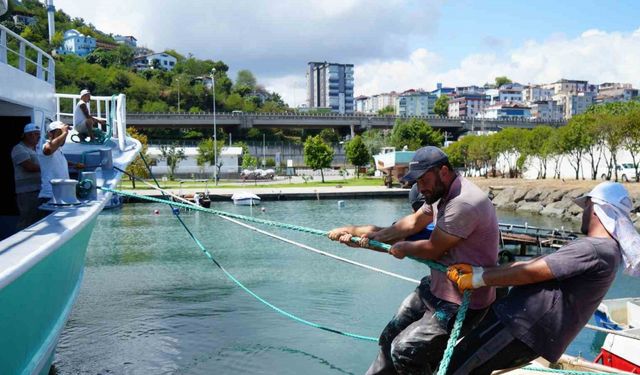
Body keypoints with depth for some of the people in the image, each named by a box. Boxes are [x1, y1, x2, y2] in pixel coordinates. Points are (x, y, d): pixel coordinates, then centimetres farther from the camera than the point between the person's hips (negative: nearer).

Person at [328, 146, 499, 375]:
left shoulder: (464, 203, -28)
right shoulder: (440, 192, 2)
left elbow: (433, 249, -20)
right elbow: (414, 222, 9)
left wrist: (403, 248, -2)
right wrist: (374, 236, 0)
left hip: (461, 304, -9)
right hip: (436, 288, 10)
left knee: (404, 351, -14)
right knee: (389, 339, 15)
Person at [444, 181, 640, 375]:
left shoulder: (594, 248, -16)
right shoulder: (603, 247, 18)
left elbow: (529, 272, -16)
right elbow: (532, 264, 14)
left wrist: (477, 279, -5)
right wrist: (476, 270, 9)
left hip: (524, 326, -10)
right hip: (531, 330, 10)